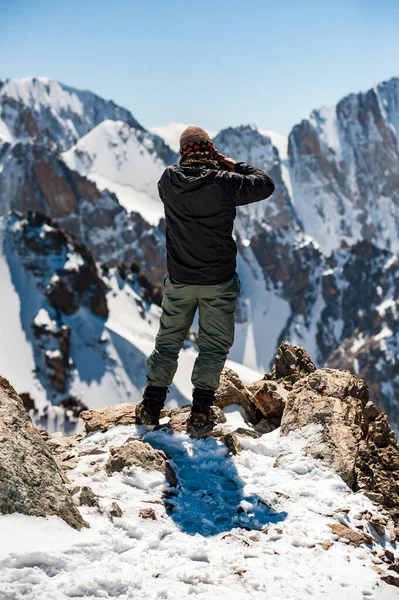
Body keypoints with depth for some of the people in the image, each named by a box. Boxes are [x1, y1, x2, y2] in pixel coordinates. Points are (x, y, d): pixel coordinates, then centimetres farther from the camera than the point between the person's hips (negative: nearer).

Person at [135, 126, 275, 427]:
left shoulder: (169, 181, -6)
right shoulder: (224, 183, -16)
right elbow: (266, 184, -5)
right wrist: (237, 166, 5)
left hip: (179, 280, 3)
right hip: (218, 281, -3)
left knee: (168, 341, 16)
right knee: (215, 344, 10)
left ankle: (151, 404, 18)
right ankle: (201, 407, 11)